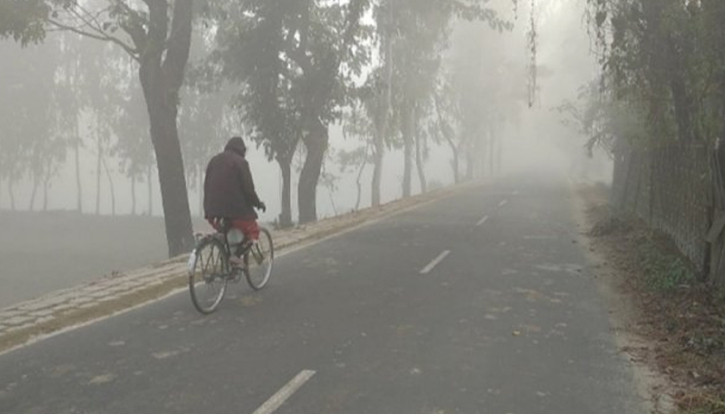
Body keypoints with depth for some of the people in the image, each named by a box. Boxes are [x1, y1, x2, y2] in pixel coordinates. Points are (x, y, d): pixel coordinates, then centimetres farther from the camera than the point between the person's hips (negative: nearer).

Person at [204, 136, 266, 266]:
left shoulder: (214, 160, 16)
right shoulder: (240, 162, -4)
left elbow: (206, 185, 18)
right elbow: (248, 188, -9)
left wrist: (209, 208, 23)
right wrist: (259, 203, 6)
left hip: (213, 209, 6)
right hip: (235, 208, -6)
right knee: (253, 230, 9)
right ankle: (236, 255, -10)